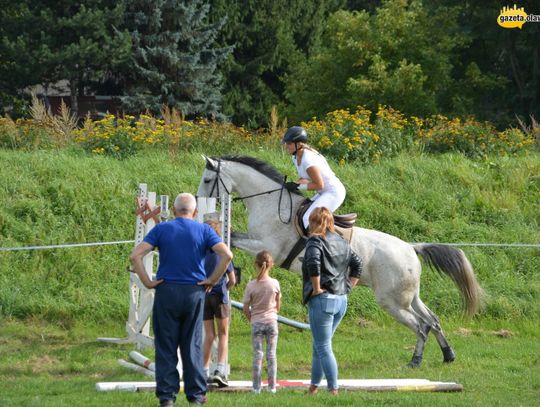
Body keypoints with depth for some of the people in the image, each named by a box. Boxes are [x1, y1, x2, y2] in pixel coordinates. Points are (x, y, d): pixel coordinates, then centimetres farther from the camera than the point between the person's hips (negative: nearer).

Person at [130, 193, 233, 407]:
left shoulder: (162, 229, 2)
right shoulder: (203, 230, 3)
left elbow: (135, 255, -8)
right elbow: (227, 255, -8)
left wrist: (147, 282, -3)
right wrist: (212, 280, 0)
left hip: (166, 292, -1)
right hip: (194, 292, 1)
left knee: (166, 346, 3)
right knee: (193, 345, 7)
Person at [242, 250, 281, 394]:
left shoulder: (251, 285, -10)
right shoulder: (275, 283, -6)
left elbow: (246, 309, -5)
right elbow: (278, 305, 6)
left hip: (257, 323, -1)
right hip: (272, 321, 1)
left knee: (257, 355, 3)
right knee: (272, 354, 6)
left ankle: (256, 387, 3)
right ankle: (272, 386, 8)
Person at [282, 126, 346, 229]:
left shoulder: (308, 160, -26)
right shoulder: (296, 157, 4)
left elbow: (319, 185, -22)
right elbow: (304, 178, 13)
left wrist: (298, 187, -20)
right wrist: (293, 184, -5)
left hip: (334, 193, -11)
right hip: (323, 193, 11)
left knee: (308, 219, -21)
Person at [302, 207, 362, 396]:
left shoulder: (315, 242, -10)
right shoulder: (342, 243, 13)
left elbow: (313, 263, -28)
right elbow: (357, 264, 18)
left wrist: (316, 288, -18)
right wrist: (348, 286, 16)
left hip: (322, 300, -8)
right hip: (341, 301, 8)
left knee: (323, 348, -3)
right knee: (319, 345, 18)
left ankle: (333, 389, -6)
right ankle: (314, 386, 23)